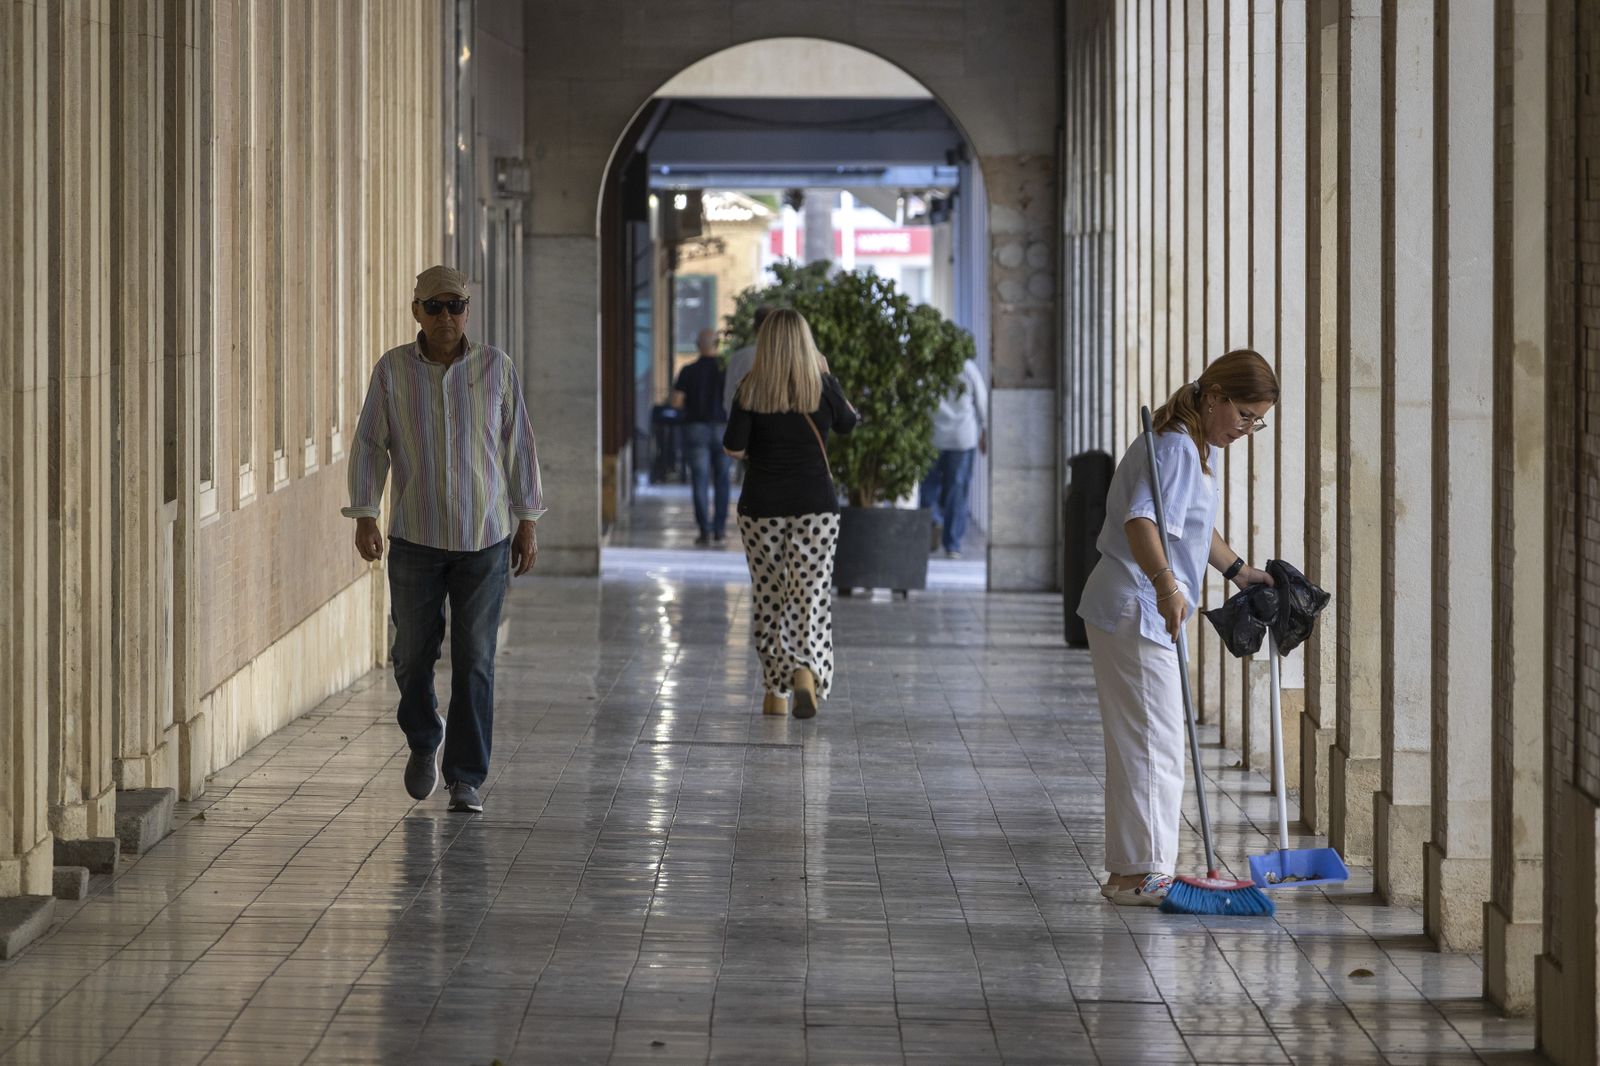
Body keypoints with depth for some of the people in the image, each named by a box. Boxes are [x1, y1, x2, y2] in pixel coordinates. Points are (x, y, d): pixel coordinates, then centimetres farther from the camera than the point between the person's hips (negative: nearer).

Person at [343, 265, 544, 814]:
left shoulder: (496, 367, -1)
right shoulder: (392, 370, -2)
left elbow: (518, 446, 4)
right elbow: (370, 445, -1)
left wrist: (527, 522, 4)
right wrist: (364, 517, -10)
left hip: (484, 540, 0)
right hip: (415, 538, 0)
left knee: (475, 661, -2)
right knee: (413, 654, 7)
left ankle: (466, 778, 4)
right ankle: (424, 741, 35)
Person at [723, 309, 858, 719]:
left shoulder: (751, 390, -7)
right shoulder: (823, 386, -4)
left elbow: (733, 448, -11)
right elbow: (847, 423, 15)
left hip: (762, 506, 0)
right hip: (815, 504, 0)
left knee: (769, 597, 11)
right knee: (811, 593, 0)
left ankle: (776, 692, 14)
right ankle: (807, 671, -24)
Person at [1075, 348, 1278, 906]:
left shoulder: (1201, 447, 14)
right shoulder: (1176, 447, -20)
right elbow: (1141, 521, -36)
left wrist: (1237, 570, 34)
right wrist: (1165, 584, -49)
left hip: (1126, 611, 11)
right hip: (1136, 613, -11)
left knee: (1136, 744, 15)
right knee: (1154, 744, -8)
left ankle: (1131, 872, 21)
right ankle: (1144, 873, -5)